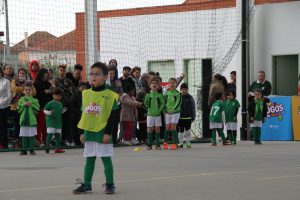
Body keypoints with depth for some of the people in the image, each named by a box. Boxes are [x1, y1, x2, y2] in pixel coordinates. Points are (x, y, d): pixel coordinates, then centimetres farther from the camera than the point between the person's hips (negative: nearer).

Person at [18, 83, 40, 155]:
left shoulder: (34, 100, 4)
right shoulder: (21, 99, 8)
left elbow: (37, 109, -3)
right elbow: (19, 109, 1)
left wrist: (31, 105, -15)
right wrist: (24, 104, -12)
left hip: (32, 120, -1)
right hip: (23, 119, 1)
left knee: (32, 135, -1)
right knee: (24, 136, 3)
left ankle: (31, 149, 5)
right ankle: (24, 150, 8)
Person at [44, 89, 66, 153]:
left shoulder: (60, 104, 10)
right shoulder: (50, 103, -8)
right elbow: (45, 110, -4)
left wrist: (63, 110, 2)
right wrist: (50, 112, -20)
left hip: (58, 122, 6)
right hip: (50, 122, -6)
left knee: (58, 135, 8)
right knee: (50, 134, -14)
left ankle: (58, 147, 14)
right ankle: (47, 146, -14)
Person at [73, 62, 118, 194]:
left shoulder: (109, 95, -8)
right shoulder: (86, 94, 7)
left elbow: (112, 116, -9)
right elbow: (84, 114, 13)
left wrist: (108, 133, -13)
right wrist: (83, 132, 12)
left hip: (102, 132, -5)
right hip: (89, 131, 5)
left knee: (106, 158, 2)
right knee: (89, 159, 11)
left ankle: (110, 184, 10)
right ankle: (86, 185, 17)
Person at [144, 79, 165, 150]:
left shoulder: (160, 95, 0)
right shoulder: (148, 95, 1)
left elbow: (162, 103, -1)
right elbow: (145, 103, 7)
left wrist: (159, 109, -12)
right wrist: (149, 109, -3)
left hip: (158, 114, 0)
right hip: (150, 114, 0)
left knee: (157, 128, 1)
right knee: (150, 129, 1)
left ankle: (157, 144, 7)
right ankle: (149, 144, 7)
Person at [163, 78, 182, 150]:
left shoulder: (177, 93, -5)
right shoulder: (166, 93, 6)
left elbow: (178, 103, -12)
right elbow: (164, 102, 11)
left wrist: (173, 110, -22)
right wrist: (165, 110, 0)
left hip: (175, 112, -3)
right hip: (167, 113, 3)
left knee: (173, 127, -10)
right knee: (168, 128, 7)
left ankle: (174, 144, -7)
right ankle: (165, 142, 24)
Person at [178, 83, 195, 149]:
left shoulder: (190, 98, 3)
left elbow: (193, 108, 7)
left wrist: (193, 116, 2)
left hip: (188, 117, 0)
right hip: (180, 117, 0)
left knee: (188, 129, 2)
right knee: (181, 130, 4)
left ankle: (188, 142, 12)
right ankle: (180, 142, 12)